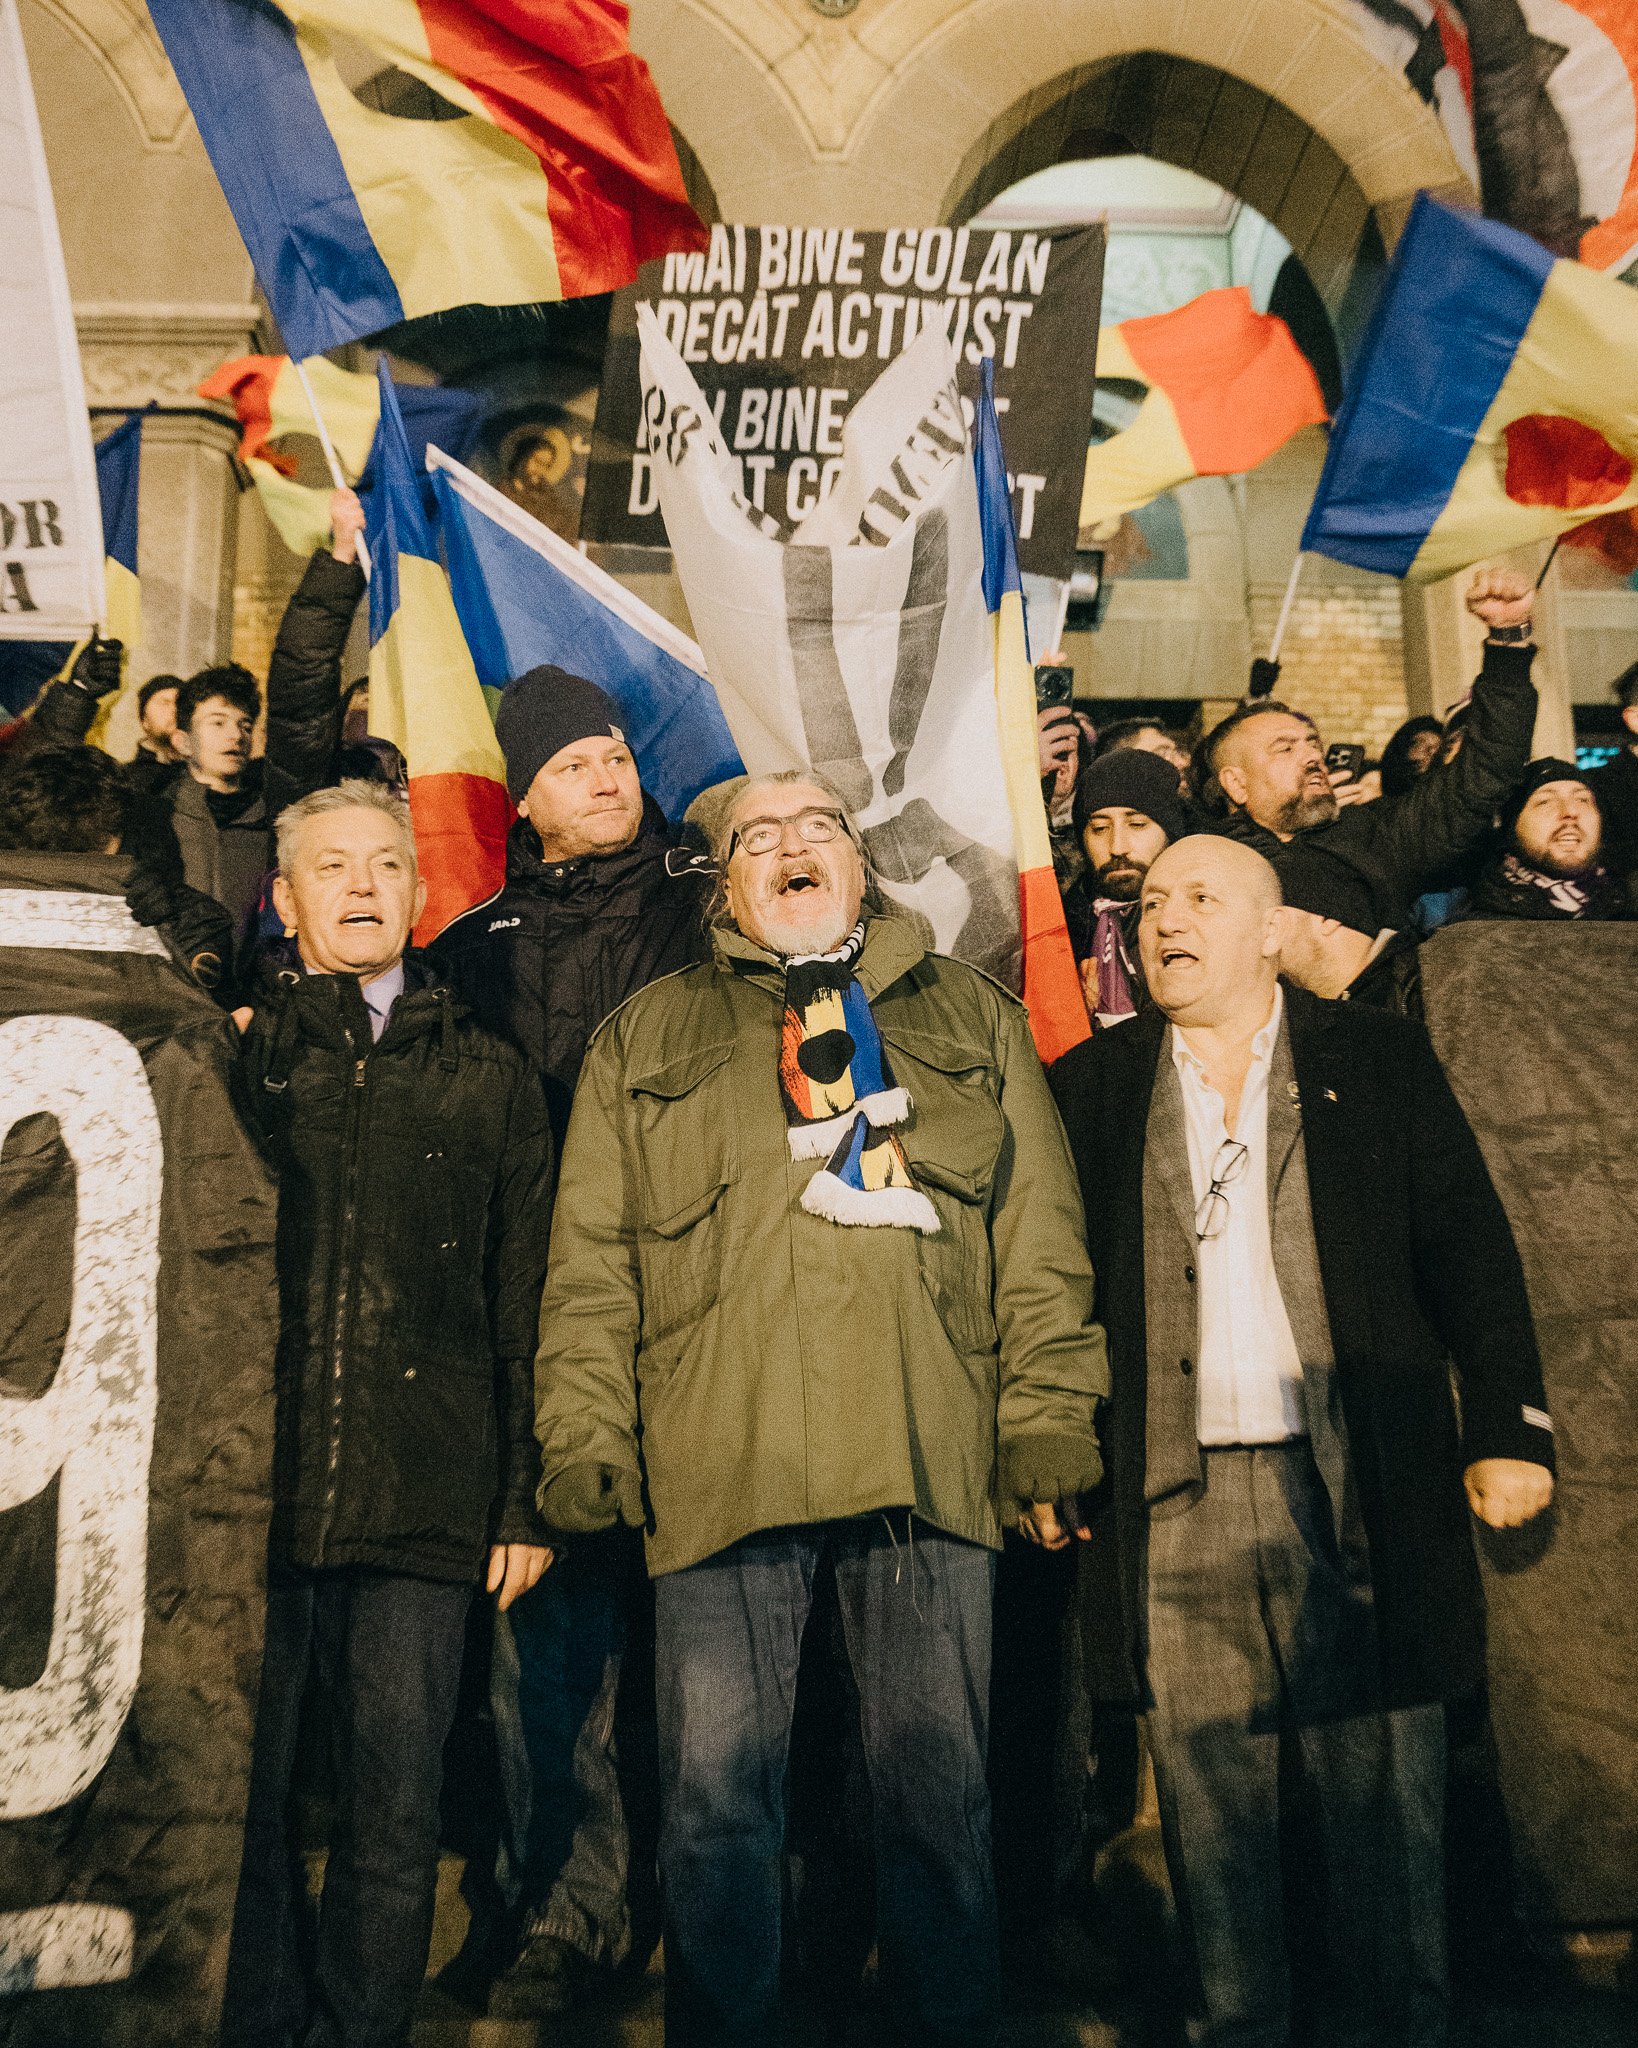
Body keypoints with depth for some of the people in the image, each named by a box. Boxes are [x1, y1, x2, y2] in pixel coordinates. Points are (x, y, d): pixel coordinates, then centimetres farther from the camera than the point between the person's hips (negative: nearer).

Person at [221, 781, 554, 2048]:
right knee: (240, 1800, 8)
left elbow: (527, 1302, 9)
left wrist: (528, 1497, 4)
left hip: (423, 1507, 0)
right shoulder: (231, 1055, 10)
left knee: (396, 1818, 8)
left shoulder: (489, 1080, 11)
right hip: (248, 1490, 0)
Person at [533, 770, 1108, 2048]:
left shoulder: (971, 1016, 16)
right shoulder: (646, 1035, 15)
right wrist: (585, 1443, 0)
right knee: (717, 1799, 6)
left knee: (941, 1794, 9)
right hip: (720, 1464, 0)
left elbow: (1042, 1237, 10)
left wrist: (1047, 1426, 0)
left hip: (932, 1463, 1)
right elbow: (592, 1260, 9)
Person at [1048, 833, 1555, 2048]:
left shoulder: (1377, 1057, 8)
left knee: (1385, 1803, 7)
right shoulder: (1093, 1085, 10)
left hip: (1360, 1492, -1)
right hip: (1179, 1503, 1)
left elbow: (1468, 1247, 4)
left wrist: (1509, 1426, -3)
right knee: (1209, 1818, 10)